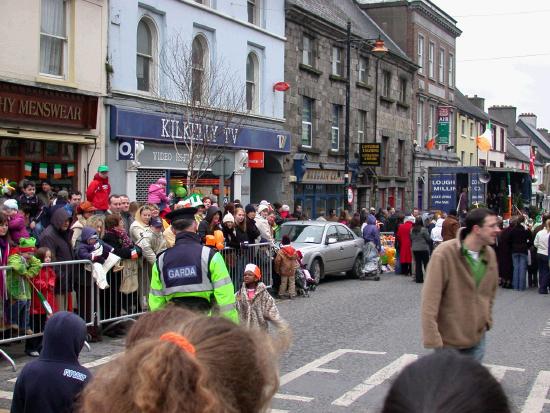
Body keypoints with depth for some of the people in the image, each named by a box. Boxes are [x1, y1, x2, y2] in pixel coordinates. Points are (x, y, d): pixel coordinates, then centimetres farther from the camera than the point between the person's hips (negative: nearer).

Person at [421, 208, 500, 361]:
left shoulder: (490, 254, 1)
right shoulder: (444, 253, -20)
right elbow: (430, 299, -21)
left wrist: (487, 320, 14)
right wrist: (432, 340, -23)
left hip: (478, 338, 6)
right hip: (448, 341, -6)